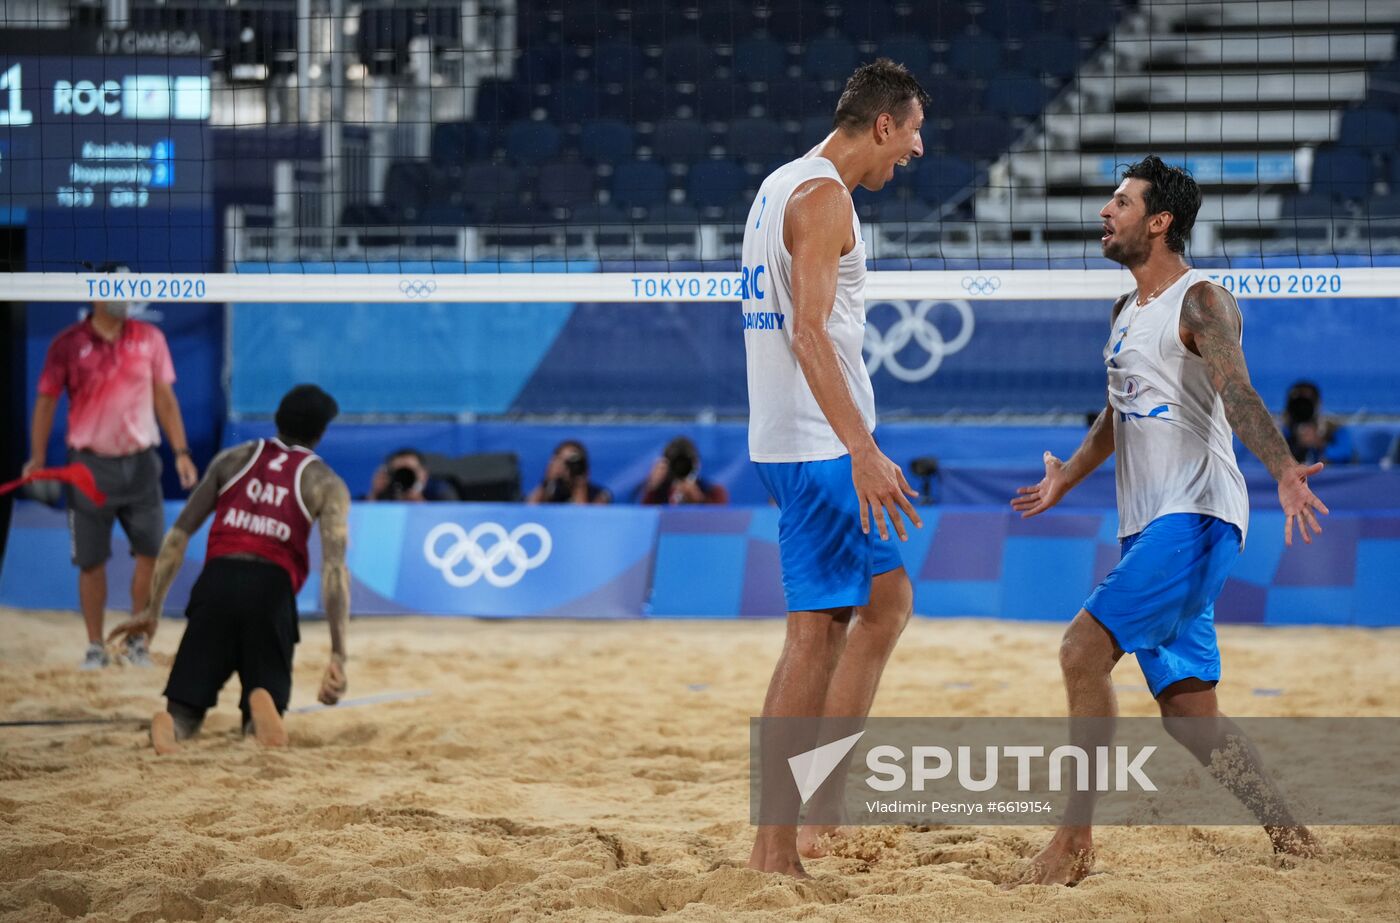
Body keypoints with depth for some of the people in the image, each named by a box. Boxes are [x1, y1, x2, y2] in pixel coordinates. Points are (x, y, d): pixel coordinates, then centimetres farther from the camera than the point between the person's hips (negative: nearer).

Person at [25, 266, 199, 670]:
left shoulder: (149, 338, 3)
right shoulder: (68, 345, -4)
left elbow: (164, 397, 7)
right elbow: (46, 401, 0)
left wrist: (181, 451, 1)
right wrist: (37, 457, -8)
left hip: (139, 462, 2)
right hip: (90, 465, -2)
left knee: (153, 552, -3)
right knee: (91, 561, 3)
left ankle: (137, 639, 12)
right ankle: (95, 647, 14)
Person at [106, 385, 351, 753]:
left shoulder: (234, 459, 20)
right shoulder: (326, 484, 11)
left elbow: (179, 534, 17)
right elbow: (334, 567, -2)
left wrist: (153, 610, 21)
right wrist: (338, 656, -7)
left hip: (216, 583, 1)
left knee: (185, 706, 11)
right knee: (264, 725, 13)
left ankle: (171, 725, -28)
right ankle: (260, 708, -25)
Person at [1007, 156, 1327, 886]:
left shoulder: (1201, 304, -9)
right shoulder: (1126, 313, 18)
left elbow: (1237, 393, -25)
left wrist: (1282, 470, -42)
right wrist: (1064, 479, 46)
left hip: (1196, 518, -9)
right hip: (1147, 526, 9)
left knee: (1083, 650, -20)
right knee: (1188, 710, 7)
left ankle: (1075, 839, -17)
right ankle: (1287, 835, 16)